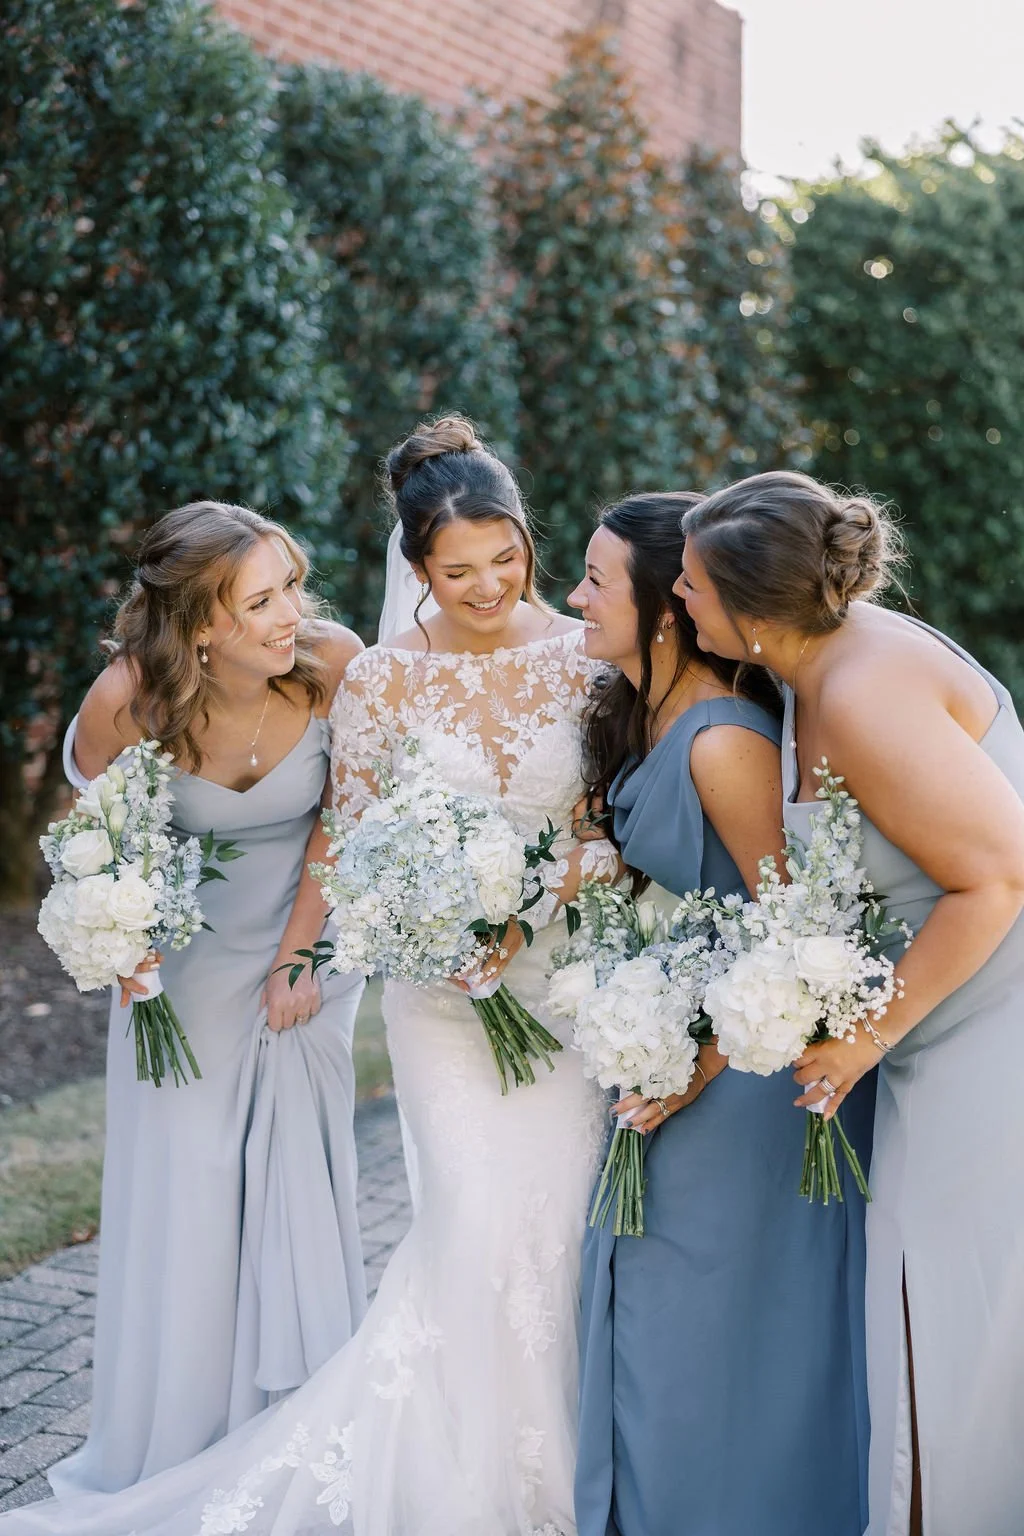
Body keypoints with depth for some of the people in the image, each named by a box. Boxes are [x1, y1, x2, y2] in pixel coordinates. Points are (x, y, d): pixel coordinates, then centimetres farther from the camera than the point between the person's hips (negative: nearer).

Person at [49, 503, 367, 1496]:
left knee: (297, 1183, 7)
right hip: (186, 958, 0)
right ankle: (170, 1452, 25)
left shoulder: (334, 663, -24)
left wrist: (299, 955, -7)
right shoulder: (131, 697, -27)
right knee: (182, 1189, 5)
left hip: (306, 943, 1)